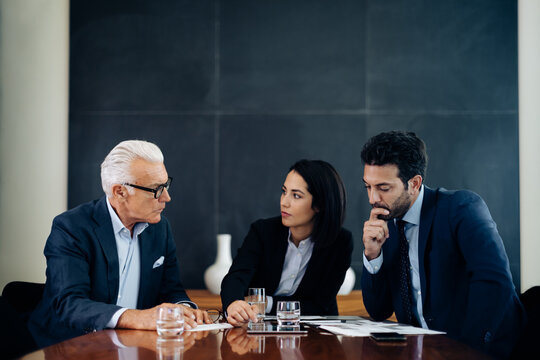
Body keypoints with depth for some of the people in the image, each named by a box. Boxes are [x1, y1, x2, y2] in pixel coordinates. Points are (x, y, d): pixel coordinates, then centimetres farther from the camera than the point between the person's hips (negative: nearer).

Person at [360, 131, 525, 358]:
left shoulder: (462, 207, -10)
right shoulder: (386, 227, 9)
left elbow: (495, 282, -23)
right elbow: (379, 312, 9)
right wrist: (373, 254, -6)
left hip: (485, 349, -5)